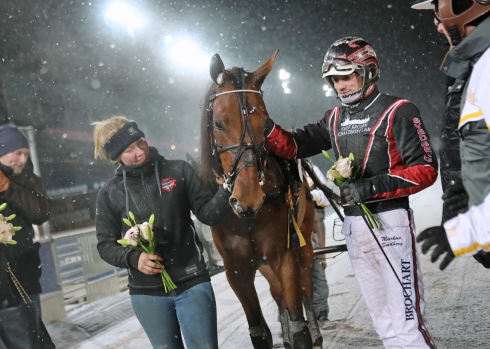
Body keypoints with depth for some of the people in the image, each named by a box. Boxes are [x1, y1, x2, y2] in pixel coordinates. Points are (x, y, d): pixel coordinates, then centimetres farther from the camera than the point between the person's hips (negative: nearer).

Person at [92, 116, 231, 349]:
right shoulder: (109, 194, -1)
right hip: (147, 293, 1)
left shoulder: (178, 171, -1)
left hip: (192, 283, -1)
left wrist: (226, 192, -23)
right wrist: (133, 258, -17)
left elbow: (207, 213, -3)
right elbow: (105, 245, 2)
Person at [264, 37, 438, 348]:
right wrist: (264, 126, -9)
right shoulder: (335, 119, 13)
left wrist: (371, 187, -22)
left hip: (389, 221, -7)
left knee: (406, 320, -8)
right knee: (384, 322, 14)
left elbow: (425, 169, -12)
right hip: (353, 225, 7)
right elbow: (293, 146, 9)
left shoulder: (398, 112, -7)